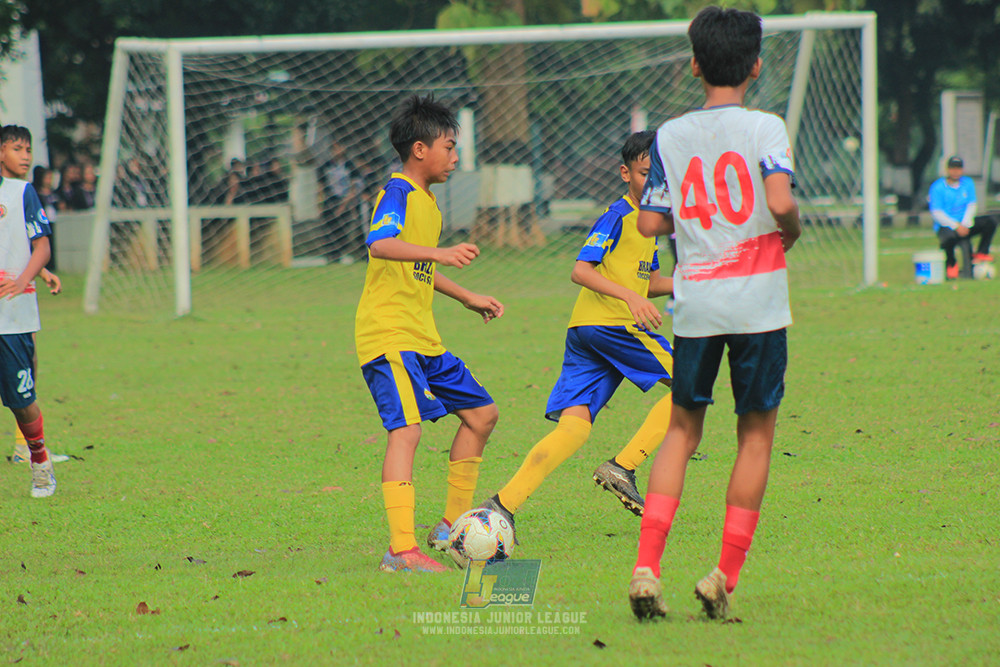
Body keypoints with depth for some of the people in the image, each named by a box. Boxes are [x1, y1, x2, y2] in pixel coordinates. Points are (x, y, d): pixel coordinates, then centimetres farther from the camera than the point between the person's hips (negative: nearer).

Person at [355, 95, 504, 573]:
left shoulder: (427, 201, 18)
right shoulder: (398, 193, -12)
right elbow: (380, 245, -33)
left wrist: (467, 298, 37)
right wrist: (440, 253, -45)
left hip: (423, 340, 10)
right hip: (388, 336, -10)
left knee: (481, 413, 15)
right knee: (407, 427, -23)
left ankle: (454, 524, 26)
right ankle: (401, 550, -30)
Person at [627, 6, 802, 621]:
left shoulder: (670, 136, 5)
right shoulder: (766, 129, -5)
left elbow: (650, 222, 4)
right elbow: (781, 201, -19)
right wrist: (791, 232, 2)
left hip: (695, 304, 3)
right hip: (757, 300, -3)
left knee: (683, 429, 13)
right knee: (757, 432, 9)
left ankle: (647, 566, -3)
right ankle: (726, 578, 5)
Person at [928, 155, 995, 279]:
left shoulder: (968, 183, 8)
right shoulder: (937, 187, -8)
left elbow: (971, 206, 4)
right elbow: (937, 213, -13)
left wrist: (965, 225, -14)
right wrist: (956, 226, -22)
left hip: (964, 224, 5)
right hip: (945, 226, -5)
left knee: (990, 222, -15)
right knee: (949, 237, -39)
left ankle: (982, 253, -4)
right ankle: (951, 263, -10)